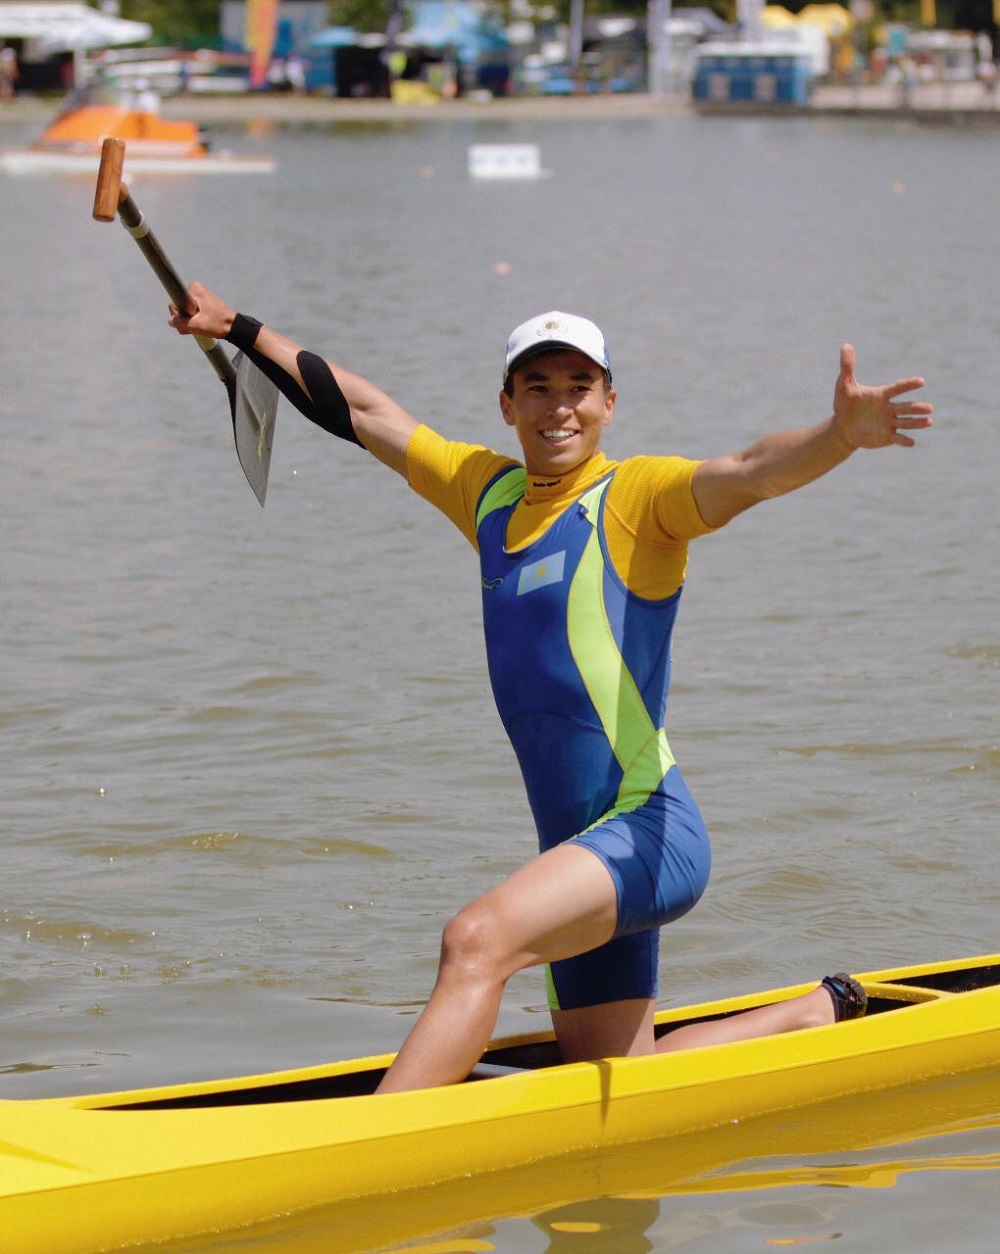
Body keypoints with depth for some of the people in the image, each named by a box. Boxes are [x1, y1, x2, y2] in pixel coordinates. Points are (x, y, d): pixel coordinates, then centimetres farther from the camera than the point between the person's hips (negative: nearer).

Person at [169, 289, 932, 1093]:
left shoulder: (638, 497, -7)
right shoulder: (487, 490, 13)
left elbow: (751, 473, -26)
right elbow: (361, 410, 23)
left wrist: (840, 436, -46)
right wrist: (236, 329, 29)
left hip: (648, 834, -8)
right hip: (585, 847, 9)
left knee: (478, 940, -31)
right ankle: (818, 1014, 36)